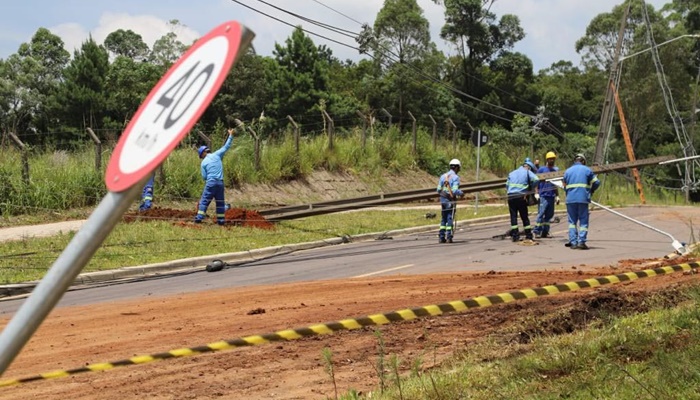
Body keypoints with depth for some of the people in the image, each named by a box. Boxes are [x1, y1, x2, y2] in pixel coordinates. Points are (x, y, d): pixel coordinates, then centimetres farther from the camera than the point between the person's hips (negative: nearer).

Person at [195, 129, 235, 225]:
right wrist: (230, 136, 12)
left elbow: (204, 177, 2)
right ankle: (221, 219, 9)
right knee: (220, 202, 11)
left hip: (210, 183, -3)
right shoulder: (217, 155, 3)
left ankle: (199, 217, -3)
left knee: (204, 201, 4)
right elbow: (226, 147, 6)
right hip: (220, 182, 3)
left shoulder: (204, 162, 0)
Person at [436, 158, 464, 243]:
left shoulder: (443, 176, 7)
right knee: (450, 219, 0)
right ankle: (449, 237, -2)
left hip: (443, 200, 5)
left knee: (443, 219, 13)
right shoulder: (455, 177, -11)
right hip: (451, 201, -5)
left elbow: (438, 190, 6)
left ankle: (441, 237, 11)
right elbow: (455, 190, -20)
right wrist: (461, 193, -1)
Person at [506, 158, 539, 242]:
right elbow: (536, 179, -9)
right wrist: (530, 188, 3)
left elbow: (507, 185, 19)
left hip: (510, 197, 3)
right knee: (524, 217, 6)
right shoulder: (527, 172, 6)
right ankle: (528, 236, 9)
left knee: (513, 216, 4)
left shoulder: (512, 173, 22)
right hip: (521, 197, -3)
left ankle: (515, 236, 0)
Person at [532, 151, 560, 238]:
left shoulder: (556, 170, 15)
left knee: (549, 215, 6)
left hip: (552, 196, 5)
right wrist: (536, 193, -9)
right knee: (541, 213, -11)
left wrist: (557, 196, 18)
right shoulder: (541, 169, 1)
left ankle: (545, 232, 11)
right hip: (543, 196, -5)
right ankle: (537, 231, -8)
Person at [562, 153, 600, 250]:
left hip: (570, 199, 2)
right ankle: (581, 241, -9)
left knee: (572, 221, 9)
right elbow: (596, 182, 3)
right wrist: (591, 191, 19)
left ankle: (573, 242, 2)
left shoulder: (568, 171, 12)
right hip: (583, 199, -2)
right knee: (583, 221, 2)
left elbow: (564, 186, 14)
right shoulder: (587, 170, 6)